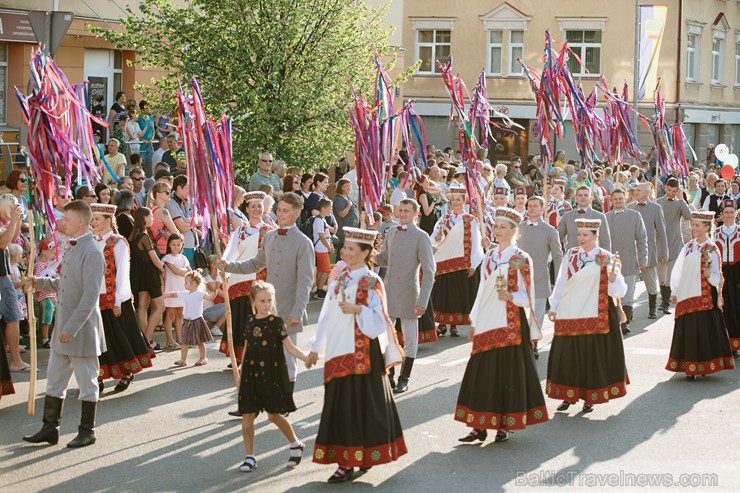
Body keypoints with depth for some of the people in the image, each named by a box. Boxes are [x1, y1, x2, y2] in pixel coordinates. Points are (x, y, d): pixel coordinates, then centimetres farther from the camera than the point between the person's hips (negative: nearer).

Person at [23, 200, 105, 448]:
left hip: (82, 330, -9)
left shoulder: (91, 253, -18)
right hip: (63, 328, 9)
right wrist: (41, 282, 12)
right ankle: (50, 428, 20)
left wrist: (72, 327, -23)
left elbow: (91, 295, -22)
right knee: (54, 380, 13)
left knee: (87, 383, 4)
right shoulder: (71, 249, 12)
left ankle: (87, 431, 15)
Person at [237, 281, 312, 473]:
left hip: (272, 375, -4)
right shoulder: (250, 322, 6)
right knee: (247, 416, 1)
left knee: (274, 415, 0)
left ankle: (296, 444, 23)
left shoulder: (276, 322, -6)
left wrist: (305, 358, -25)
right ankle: (250, 456, 11)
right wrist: (241, 373, 17)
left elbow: (289, 346, -9)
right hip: (251, 374, 4)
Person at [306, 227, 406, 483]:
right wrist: (316, 347, 10)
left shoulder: (371, 283, -6)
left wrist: (358, 309, -26)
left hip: (362, 353, -6)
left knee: (361, 403, -3)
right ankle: (345, 462, 12)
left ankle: (349, 463, 4)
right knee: (341, 405, 6)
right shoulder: (339, 280, 11)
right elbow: (327, 316, 12)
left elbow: (377, 321, -11)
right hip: (338, 352, 6)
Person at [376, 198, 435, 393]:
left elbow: (429, 271, -11)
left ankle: (404, 379, 15)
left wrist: (422, 301, -18)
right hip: (388, 290, 5)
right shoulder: (391, 232, 9)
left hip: (407, 294, -5)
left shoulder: (421, 237, -8)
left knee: (410, 339, 5)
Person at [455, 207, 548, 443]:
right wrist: (474, 322, 13)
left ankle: (504, 426, 10)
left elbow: (528, 296, -4)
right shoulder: (489, 255, 11)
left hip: (510, 324, -5)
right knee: (482, 374, 4)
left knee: (507, 373, 0)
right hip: (486, 324, 5)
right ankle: (480, 426, 10)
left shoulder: (521, 259, -4)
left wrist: (511, 297, -24)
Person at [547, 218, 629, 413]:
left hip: (594, 317, -3)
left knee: (592, 357, 2)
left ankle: (589, 398, 15)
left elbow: (618, 291, -7)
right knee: (568, 356, 6)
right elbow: (560, 282, 8)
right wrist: (553, 307, 3)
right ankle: (569, 395, 18)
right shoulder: (571, 255, 5)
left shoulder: (605, 258, -3)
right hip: (569, 316, 3)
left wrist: (613, 278, -27)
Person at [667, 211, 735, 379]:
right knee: (688, 331, 5)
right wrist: (674, 292, 5)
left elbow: (716, 278, -9)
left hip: (704, 298, -5)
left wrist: (709, 274, -30)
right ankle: (689, 368, 10)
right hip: (686, 298, 5)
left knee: (704, 331, -3)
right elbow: (677, 271, 11)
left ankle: (704, 366, 5)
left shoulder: (711, 250, -4)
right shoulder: (688, 247, 10)